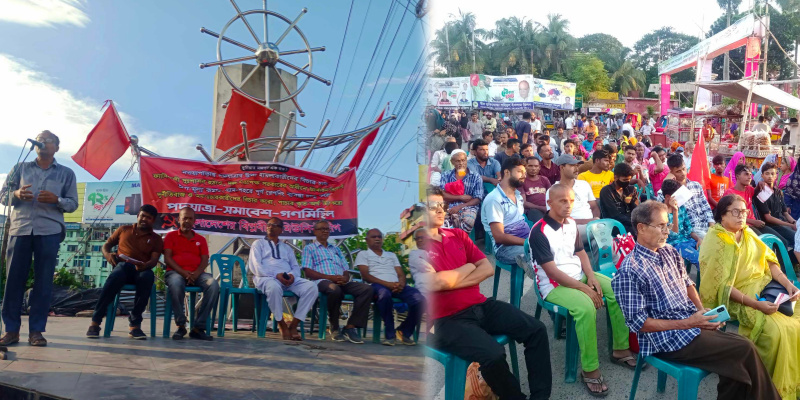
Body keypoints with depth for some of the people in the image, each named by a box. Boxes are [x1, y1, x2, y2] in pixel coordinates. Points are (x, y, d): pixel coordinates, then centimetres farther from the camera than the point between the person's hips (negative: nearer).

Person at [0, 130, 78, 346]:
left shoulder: (66, 173, 12)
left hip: (49, 231, -1)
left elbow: (73, 203, 7)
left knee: (43, 282, -2)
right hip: (20, 228, 1)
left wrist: (56, 200, -13)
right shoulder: (20, 168, 15)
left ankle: (36, 330, 3)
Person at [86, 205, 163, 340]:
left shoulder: (156, 239, 19)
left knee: (147, 276, -39)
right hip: (122, 266, 0)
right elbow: (106, 245, 24)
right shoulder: (124, 230, 24)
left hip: (142, 269, 0)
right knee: (118, 274, -39)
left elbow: (154, 259, 4)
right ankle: (95, 321, -35)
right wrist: (107, 254, -1)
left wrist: (145, 265, -20)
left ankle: (135, 324, -34)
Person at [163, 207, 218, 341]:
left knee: (214, 285, -30)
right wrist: (183, 272, -14)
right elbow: (167, 258, 2)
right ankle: (180, 325, -26)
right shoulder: (171, 236, 15)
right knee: (176, 284, -40)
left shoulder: (201, 239, 21)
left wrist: (195, 274, -13)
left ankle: (199, 327, -27)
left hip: (196, 273, 2)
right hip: (175, 272, -2)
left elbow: (205, 260, 9)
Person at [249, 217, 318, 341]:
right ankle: (282, 324, -22)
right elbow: (255, 267, 1)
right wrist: (276, 275, -14)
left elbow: (296, 267, 18)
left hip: (289, 278, 4)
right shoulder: (259, 244, 18)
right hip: (266, 277, -4)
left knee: (311, 287, -26)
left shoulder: (287, 248, 30)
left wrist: (292, 275, -9)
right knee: (274, 287, -42)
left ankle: (294, 325, -24)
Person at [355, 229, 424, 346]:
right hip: (377, 285, -4)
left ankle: (405, 332, -8)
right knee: (384, 293, -43)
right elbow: (365, 276, 1)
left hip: (396, 286, 4)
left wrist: (401, 284, -6)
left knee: (419, 299, -26)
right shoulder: (363, 254, 18)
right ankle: (390, 334, -30)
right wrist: (387, 284, -13)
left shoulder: (392, 255, 33)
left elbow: (401, 274, 20)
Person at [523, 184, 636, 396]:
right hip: (554, 285, -8)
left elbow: (580, 252, 14)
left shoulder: (571, 223, 6)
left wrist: (591, 276, -5)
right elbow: (552, 271, -21)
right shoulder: (539, 232, -18)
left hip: (579, 275, 8)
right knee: (586, 307, -33)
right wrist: (584, 288, -22)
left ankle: (620, 349, 5)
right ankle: (590, 369, -22)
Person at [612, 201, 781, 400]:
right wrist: (688, 323, -20)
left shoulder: (670, 252, 7)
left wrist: (702, 311, -2)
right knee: (745, 350, -11)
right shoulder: (629, 272, -19)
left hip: (692, 323, 8)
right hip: (667, 339, -8)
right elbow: (638, 322, -19)